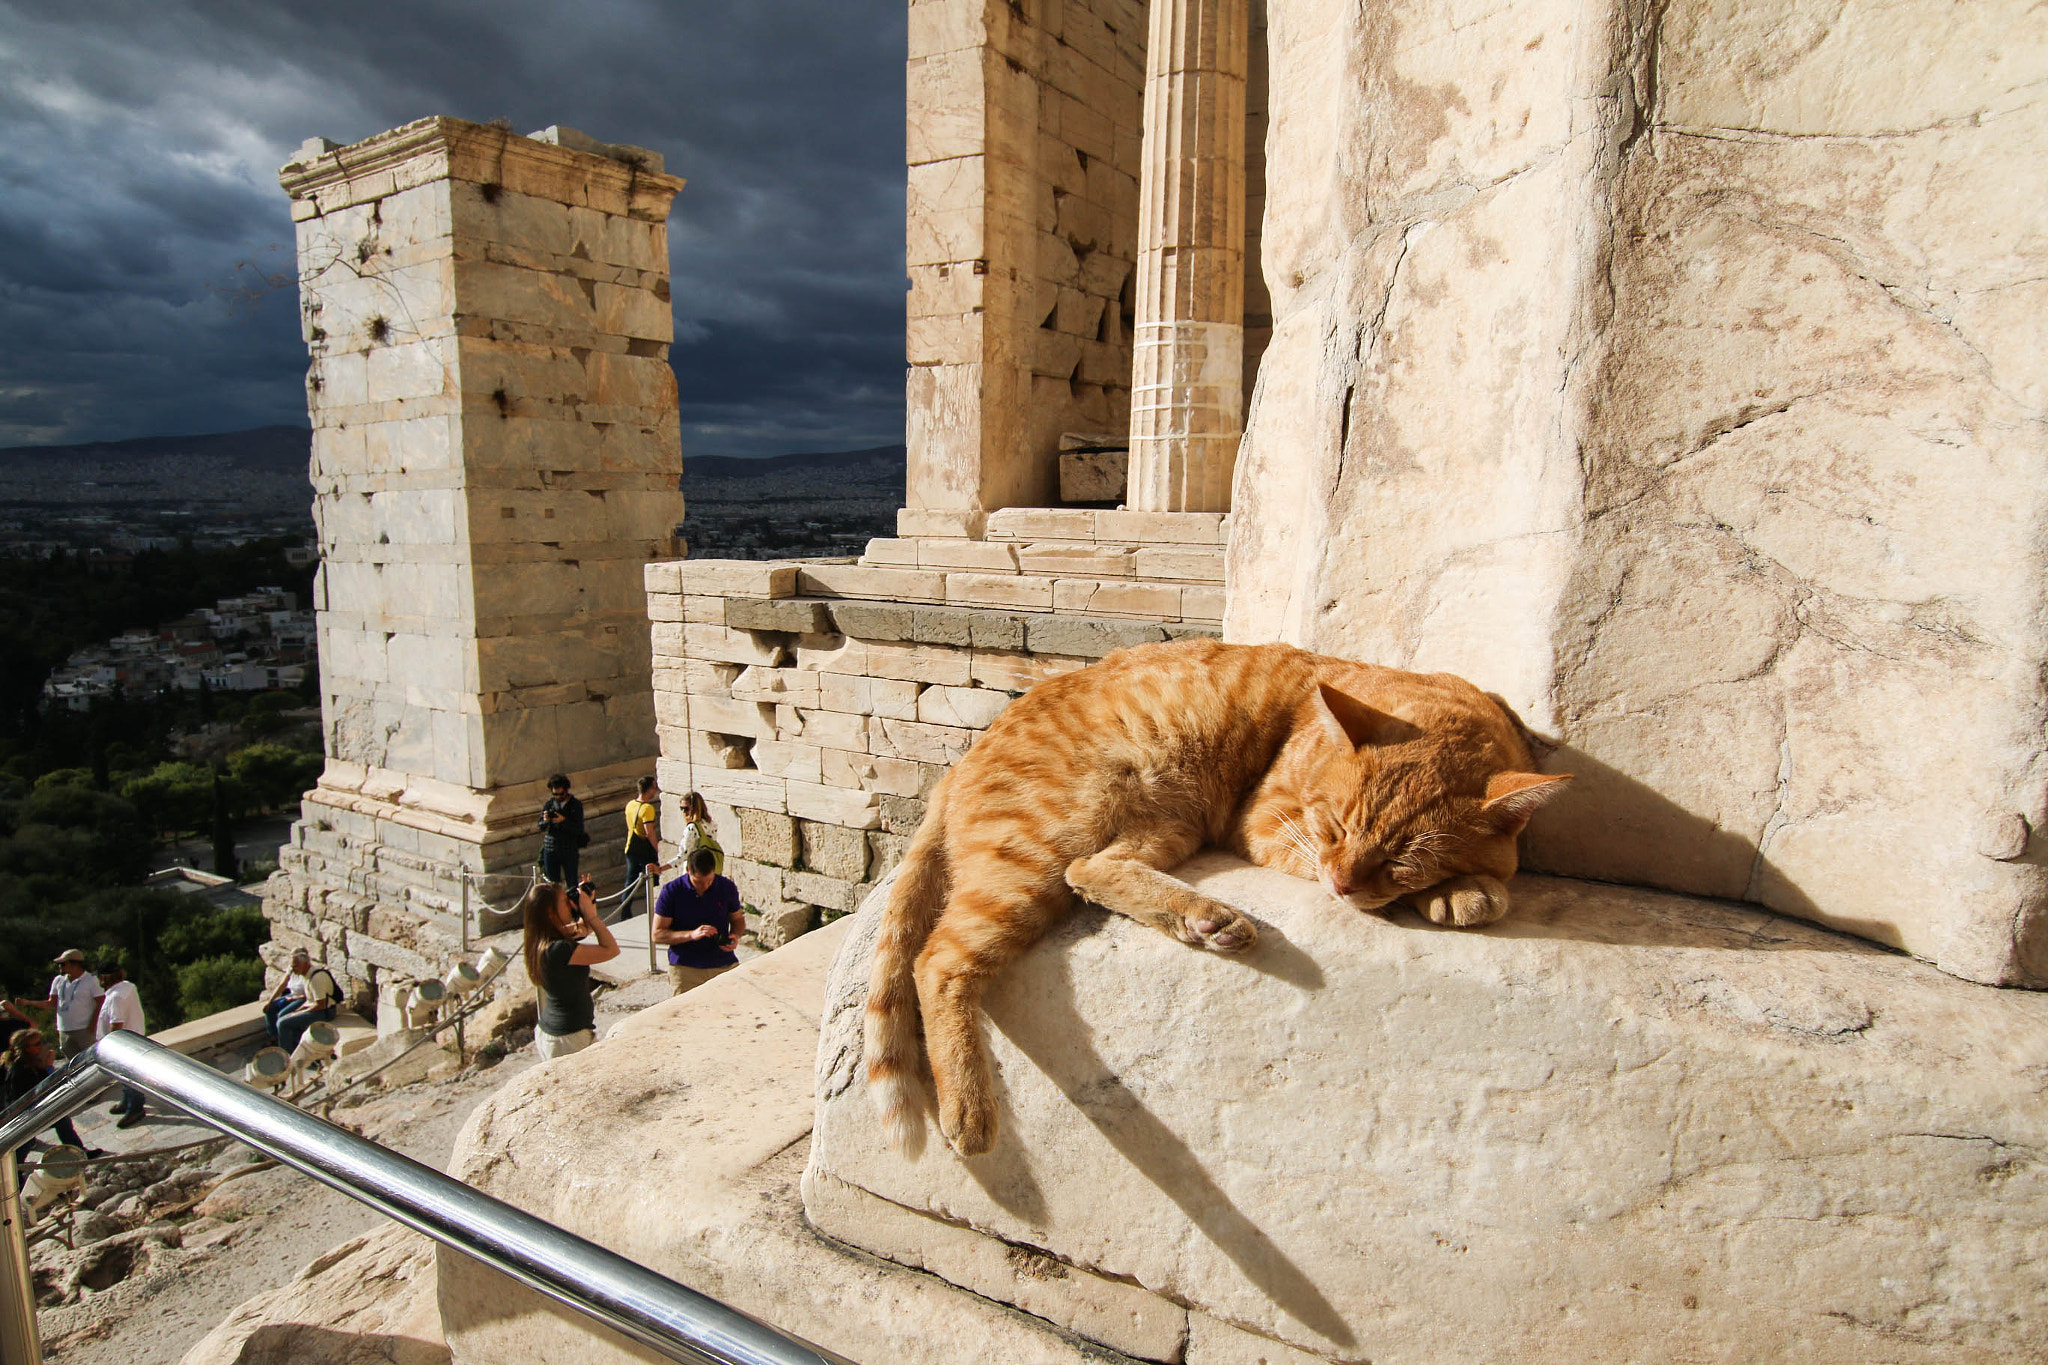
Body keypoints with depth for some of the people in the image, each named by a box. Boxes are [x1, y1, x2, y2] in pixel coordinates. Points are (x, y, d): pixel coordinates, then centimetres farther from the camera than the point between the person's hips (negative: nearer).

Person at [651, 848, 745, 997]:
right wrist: (691, 934, -17)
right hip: (684, 968, -2)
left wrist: (735, 936, -5)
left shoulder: (727, 888, 2)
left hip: (724, 966, 2)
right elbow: (657, 934, -4)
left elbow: (738, 919, 17)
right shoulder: (671, 891, -5)